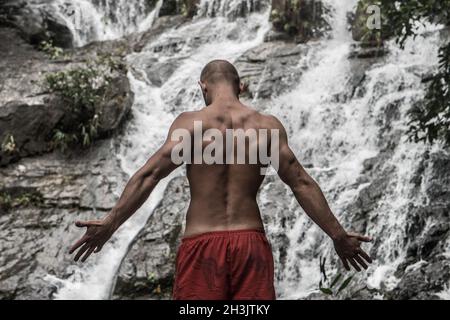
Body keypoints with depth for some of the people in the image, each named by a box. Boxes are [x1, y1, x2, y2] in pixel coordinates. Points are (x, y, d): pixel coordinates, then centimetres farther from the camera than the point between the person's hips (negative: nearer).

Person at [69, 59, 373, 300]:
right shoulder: (267, 125, 4)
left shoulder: (191, 122, -1)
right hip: (251, 241, 2)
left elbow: (150, 174, -9)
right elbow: (302, 184, 4)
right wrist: (339, 235, 11)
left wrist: (109, 224, -6)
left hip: (202, 243, -2)